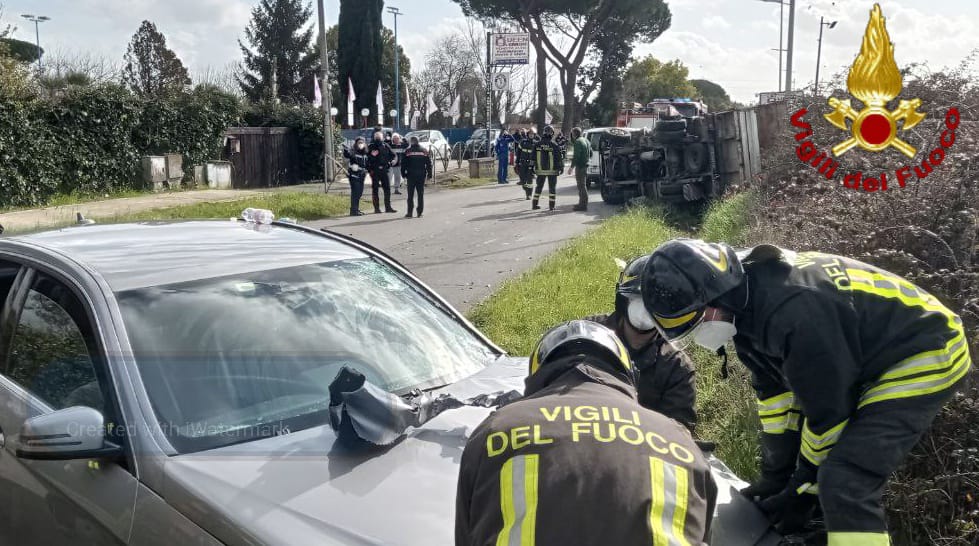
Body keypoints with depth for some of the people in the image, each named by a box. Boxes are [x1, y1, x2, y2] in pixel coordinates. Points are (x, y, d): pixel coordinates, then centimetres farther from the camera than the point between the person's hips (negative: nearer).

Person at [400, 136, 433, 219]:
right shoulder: (424, 151, 5)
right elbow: (429, 164, 6)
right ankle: (420, 212, 7)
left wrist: (403, 174, 7)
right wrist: (429, 175, 11)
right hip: (421, 176, 2)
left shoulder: (408, 151, -3)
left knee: (410, 195, 2)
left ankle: (409, 212, -1)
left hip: (411, 175, -2)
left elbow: (403, 164, -2)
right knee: (421, 194, 7)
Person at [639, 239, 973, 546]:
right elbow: (774, 390, 4)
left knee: (845, 484, -21)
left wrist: (803, 489, -10)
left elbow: (827, 411, -25)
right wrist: (775, 475, 6)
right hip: (868, 357, 10)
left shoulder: (792, 313, -36)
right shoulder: (746, 305, -6)